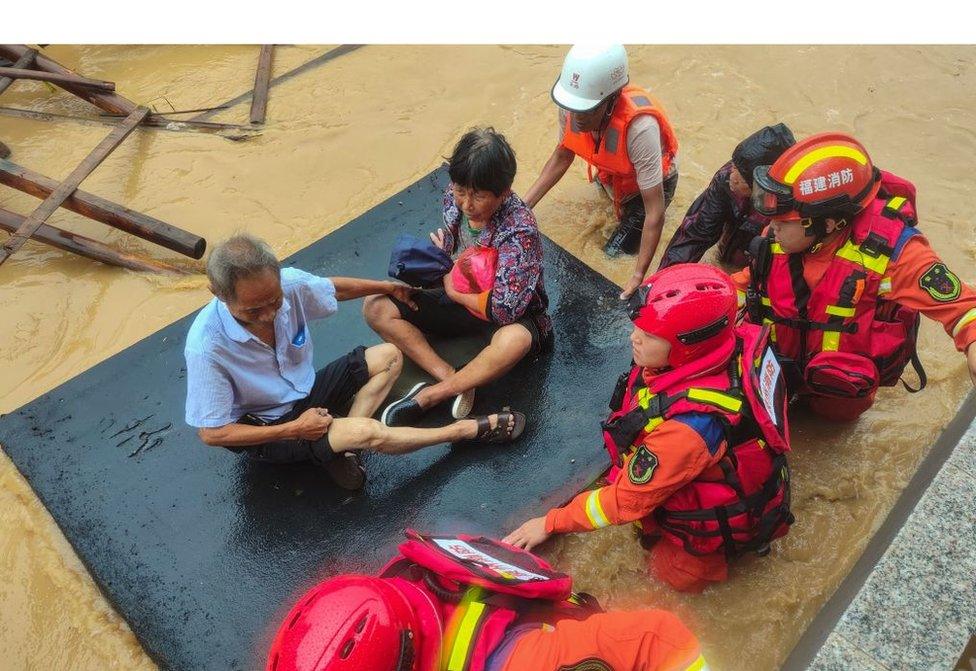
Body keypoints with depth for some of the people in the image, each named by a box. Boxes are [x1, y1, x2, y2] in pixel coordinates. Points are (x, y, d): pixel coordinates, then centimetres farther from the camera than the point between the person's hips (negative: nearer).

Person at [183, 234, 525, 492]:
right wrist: (293, 429, -23)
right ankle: (470, 430, -7)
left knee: (388, 357, 1)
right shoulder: (206, 348, -32)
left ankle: (340, 445, -14)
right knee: (366, 432, -27)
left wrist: (386, 286, 20)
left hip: (305, 391, 7)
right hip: (264, 430, -7)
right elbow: (212, 432, -22)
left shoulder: (289, 284, -20)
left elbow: (335, 288, 5)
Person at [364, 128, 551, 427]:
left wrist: (454, 290, -16)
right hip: (457, 299, 6)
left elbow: (506, 309, -33)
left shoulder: (520, 229, -30)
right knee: (376, 307, -10)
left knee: (516, 339, -42)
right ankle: (453, 381, -22)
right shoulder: (454, 196, -11)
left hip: (504, 315, -6)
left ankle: (428, 396, -22)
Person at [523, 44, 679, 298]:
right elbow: (562, 156, -10)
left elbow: (655, 211, -39)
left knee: (617, 251, -2)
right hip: (614, 170, 5)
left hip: (652, 179, -5)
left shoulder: (640, 127, -46)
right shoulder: (574, 104, -31)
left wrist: (639, 275, -38)